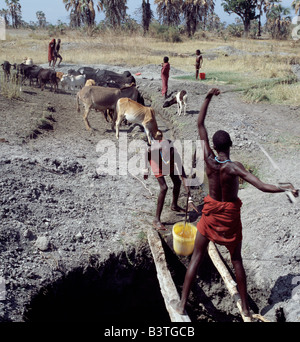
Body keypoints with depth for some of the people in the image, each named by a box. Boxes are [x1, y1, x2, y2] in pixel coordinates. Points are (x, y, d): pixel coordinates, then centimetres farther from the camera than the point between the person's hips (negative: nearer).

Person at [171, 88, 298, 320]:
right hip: (230, 215, -1)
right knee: (236, 260, 17)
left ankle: (182, 304, 19)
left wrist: (208, 97, -10)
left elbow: (200, 124, -10)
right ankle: (246, 309, 29)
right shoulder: (235, 167, -22)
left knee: (197, 258, 12)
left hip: (211, 212, 1)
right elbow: (262, 186, -29)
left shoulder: (209, 160, -15)